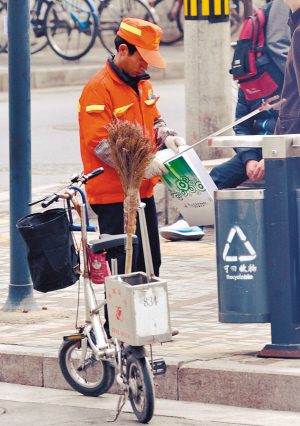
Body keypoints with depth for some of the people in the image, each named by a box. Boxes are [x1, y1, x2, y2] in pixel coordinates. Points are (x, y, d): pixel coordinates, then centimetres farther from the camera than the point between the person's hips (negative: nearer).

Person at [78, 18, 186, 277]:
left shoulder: (143, 84, 13)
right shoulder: (99, 88, -15)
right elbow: (100, 143, -21)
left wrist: (166, 138, 2)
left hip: (143, 190, 9)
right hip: (114, 195, -9)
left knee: (149, 264, 13)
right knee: (122, 269, -8)